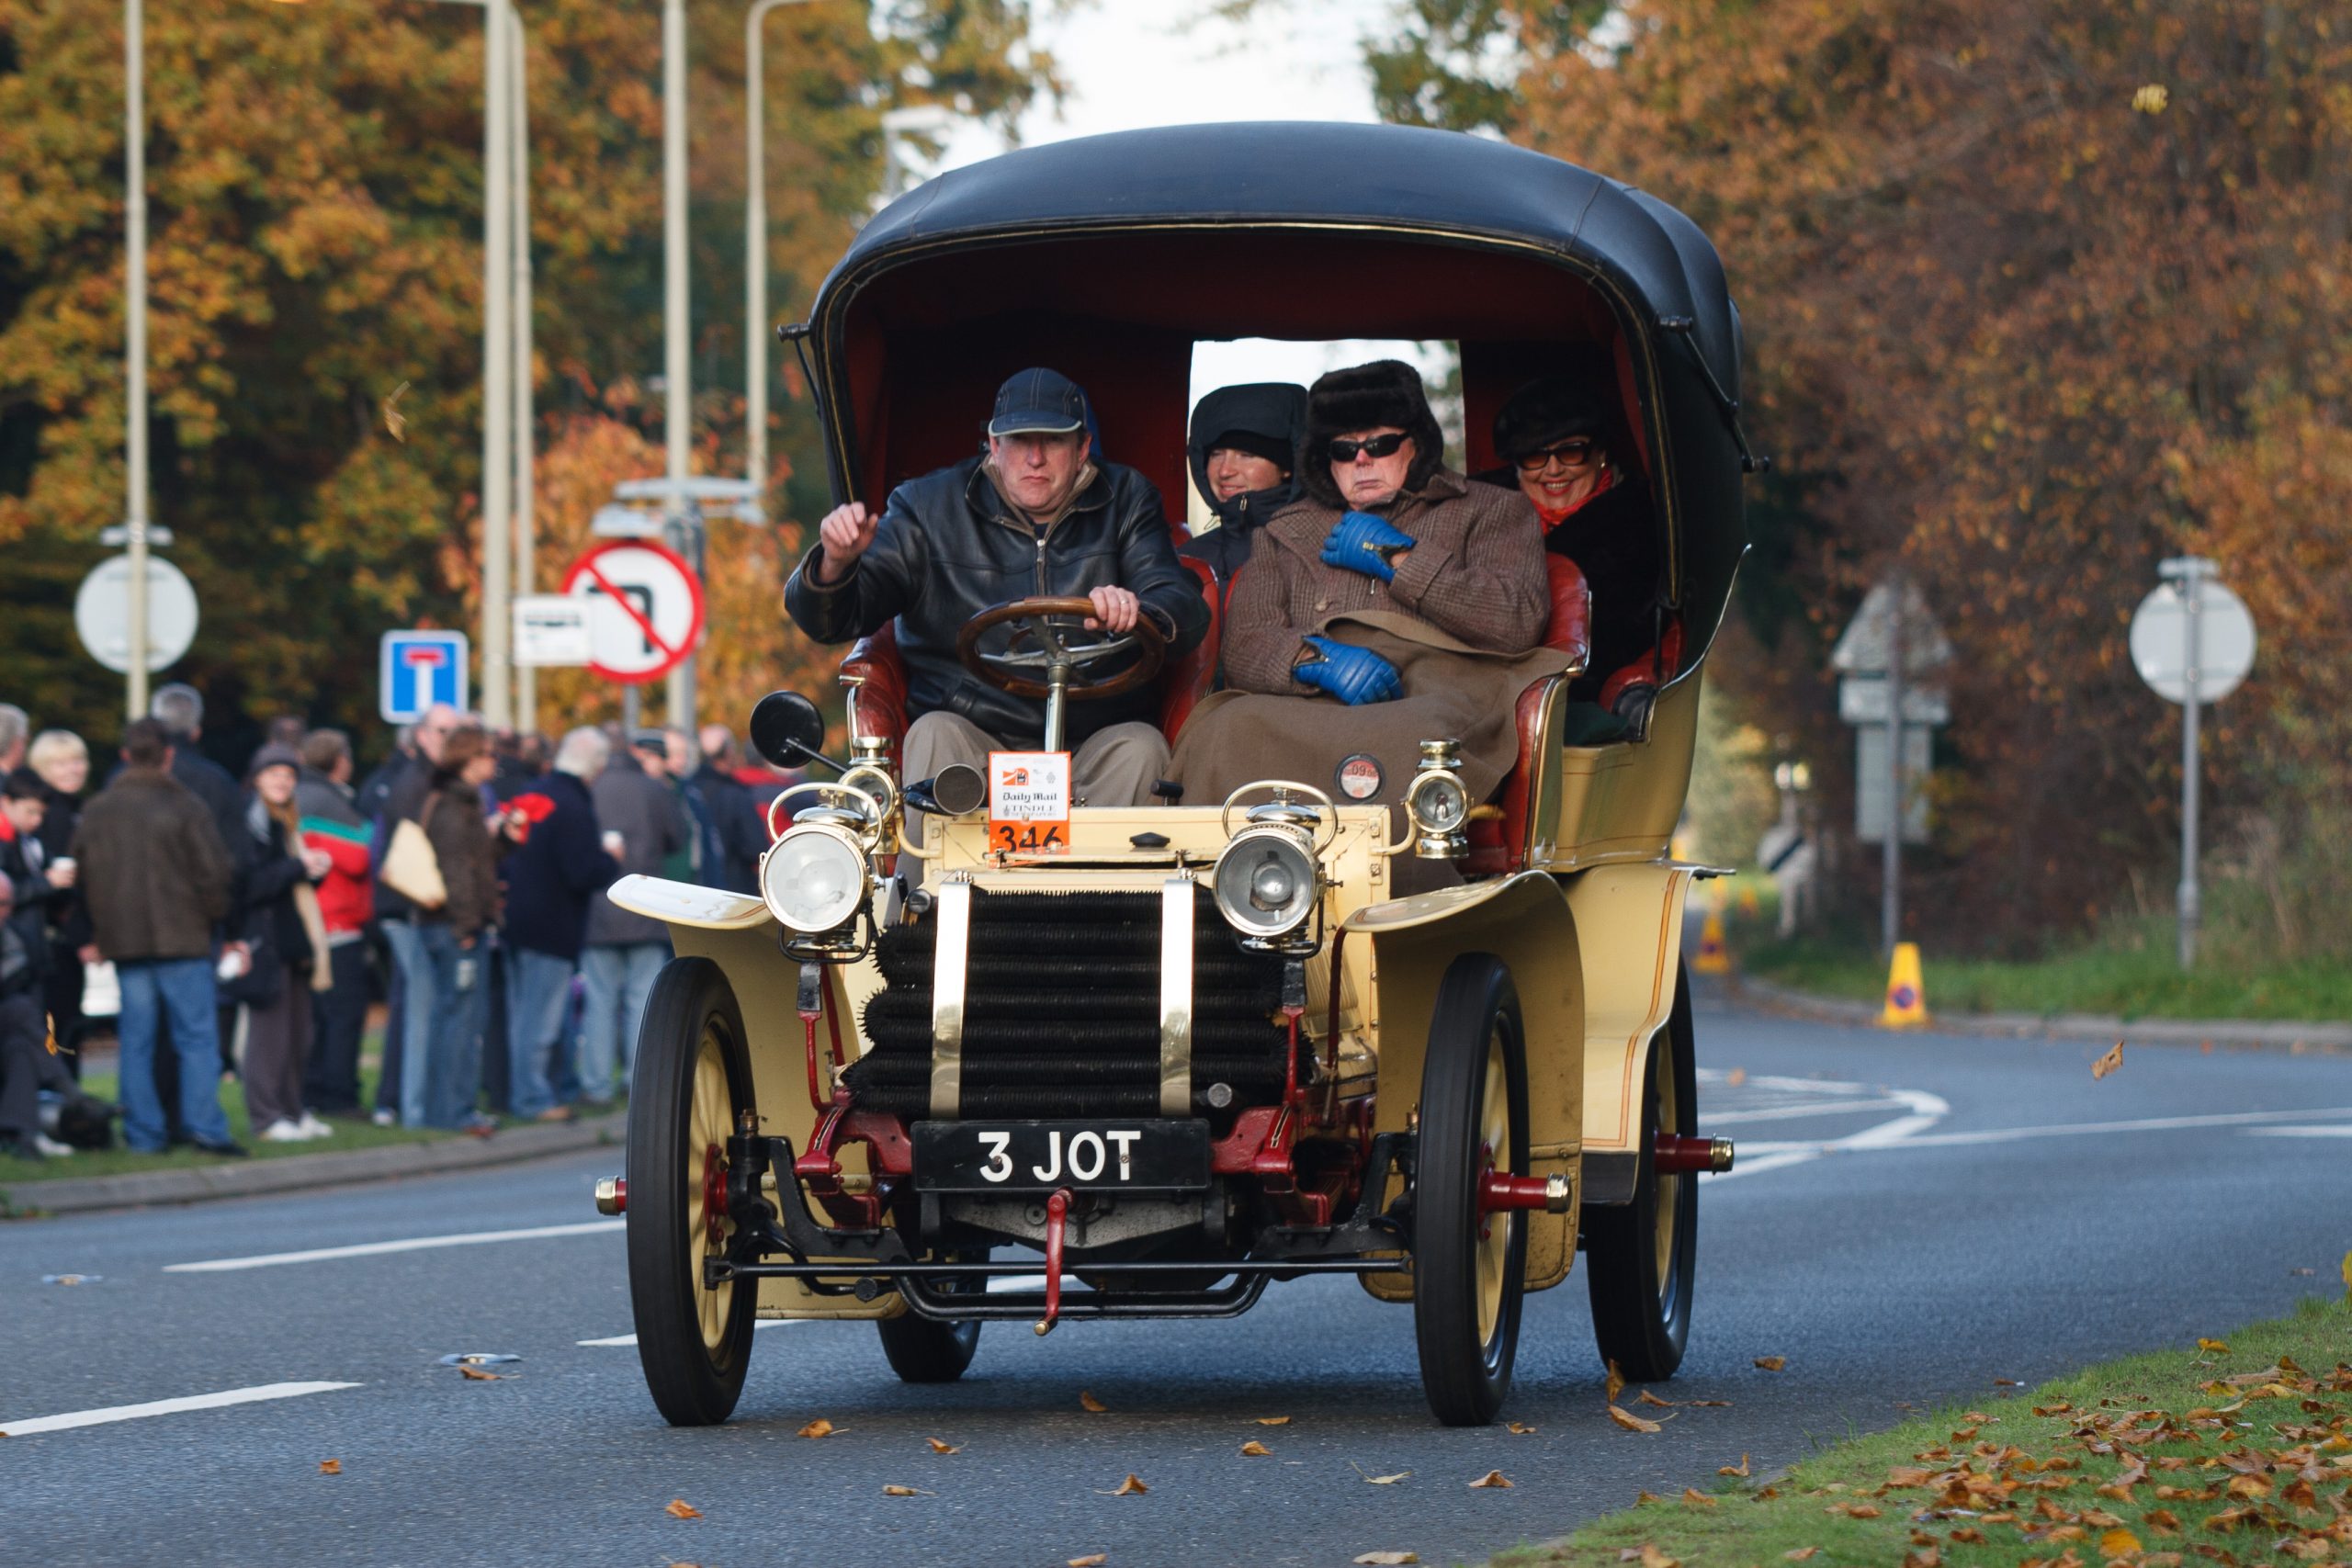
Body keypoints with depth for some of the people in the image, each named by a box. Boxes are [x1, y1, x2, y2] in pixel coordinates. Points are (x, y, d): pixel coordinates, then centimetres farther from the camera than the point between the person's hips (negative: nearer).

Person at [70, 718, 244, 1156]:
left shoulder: (97, 812, 7)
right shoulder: (183, 806, -8)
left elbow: (82, 875, 11)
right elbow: (215, 869, -9)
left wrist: (99, 932, 19)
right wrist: (212, 915, 7)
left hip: (123, 940, 4)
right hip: (183, 939, -4)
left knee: (135, 1041, 7)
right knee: (197, 1036, -1)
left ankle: (142, 1133, 6)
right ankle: (204, 1124, -9)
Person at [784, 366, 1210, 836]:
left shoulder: (1125, 502, 8)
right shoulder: (930, 506, 5)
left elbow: (1186, 610, -6)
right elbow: (831, 620, -1)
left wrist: (1134, 613, -32)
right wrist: (835, 564, -28)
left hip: (1093, 739, 1)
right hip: (974, 729, -1)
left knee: (1140, 746, -29)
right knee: (933, 735, -31)